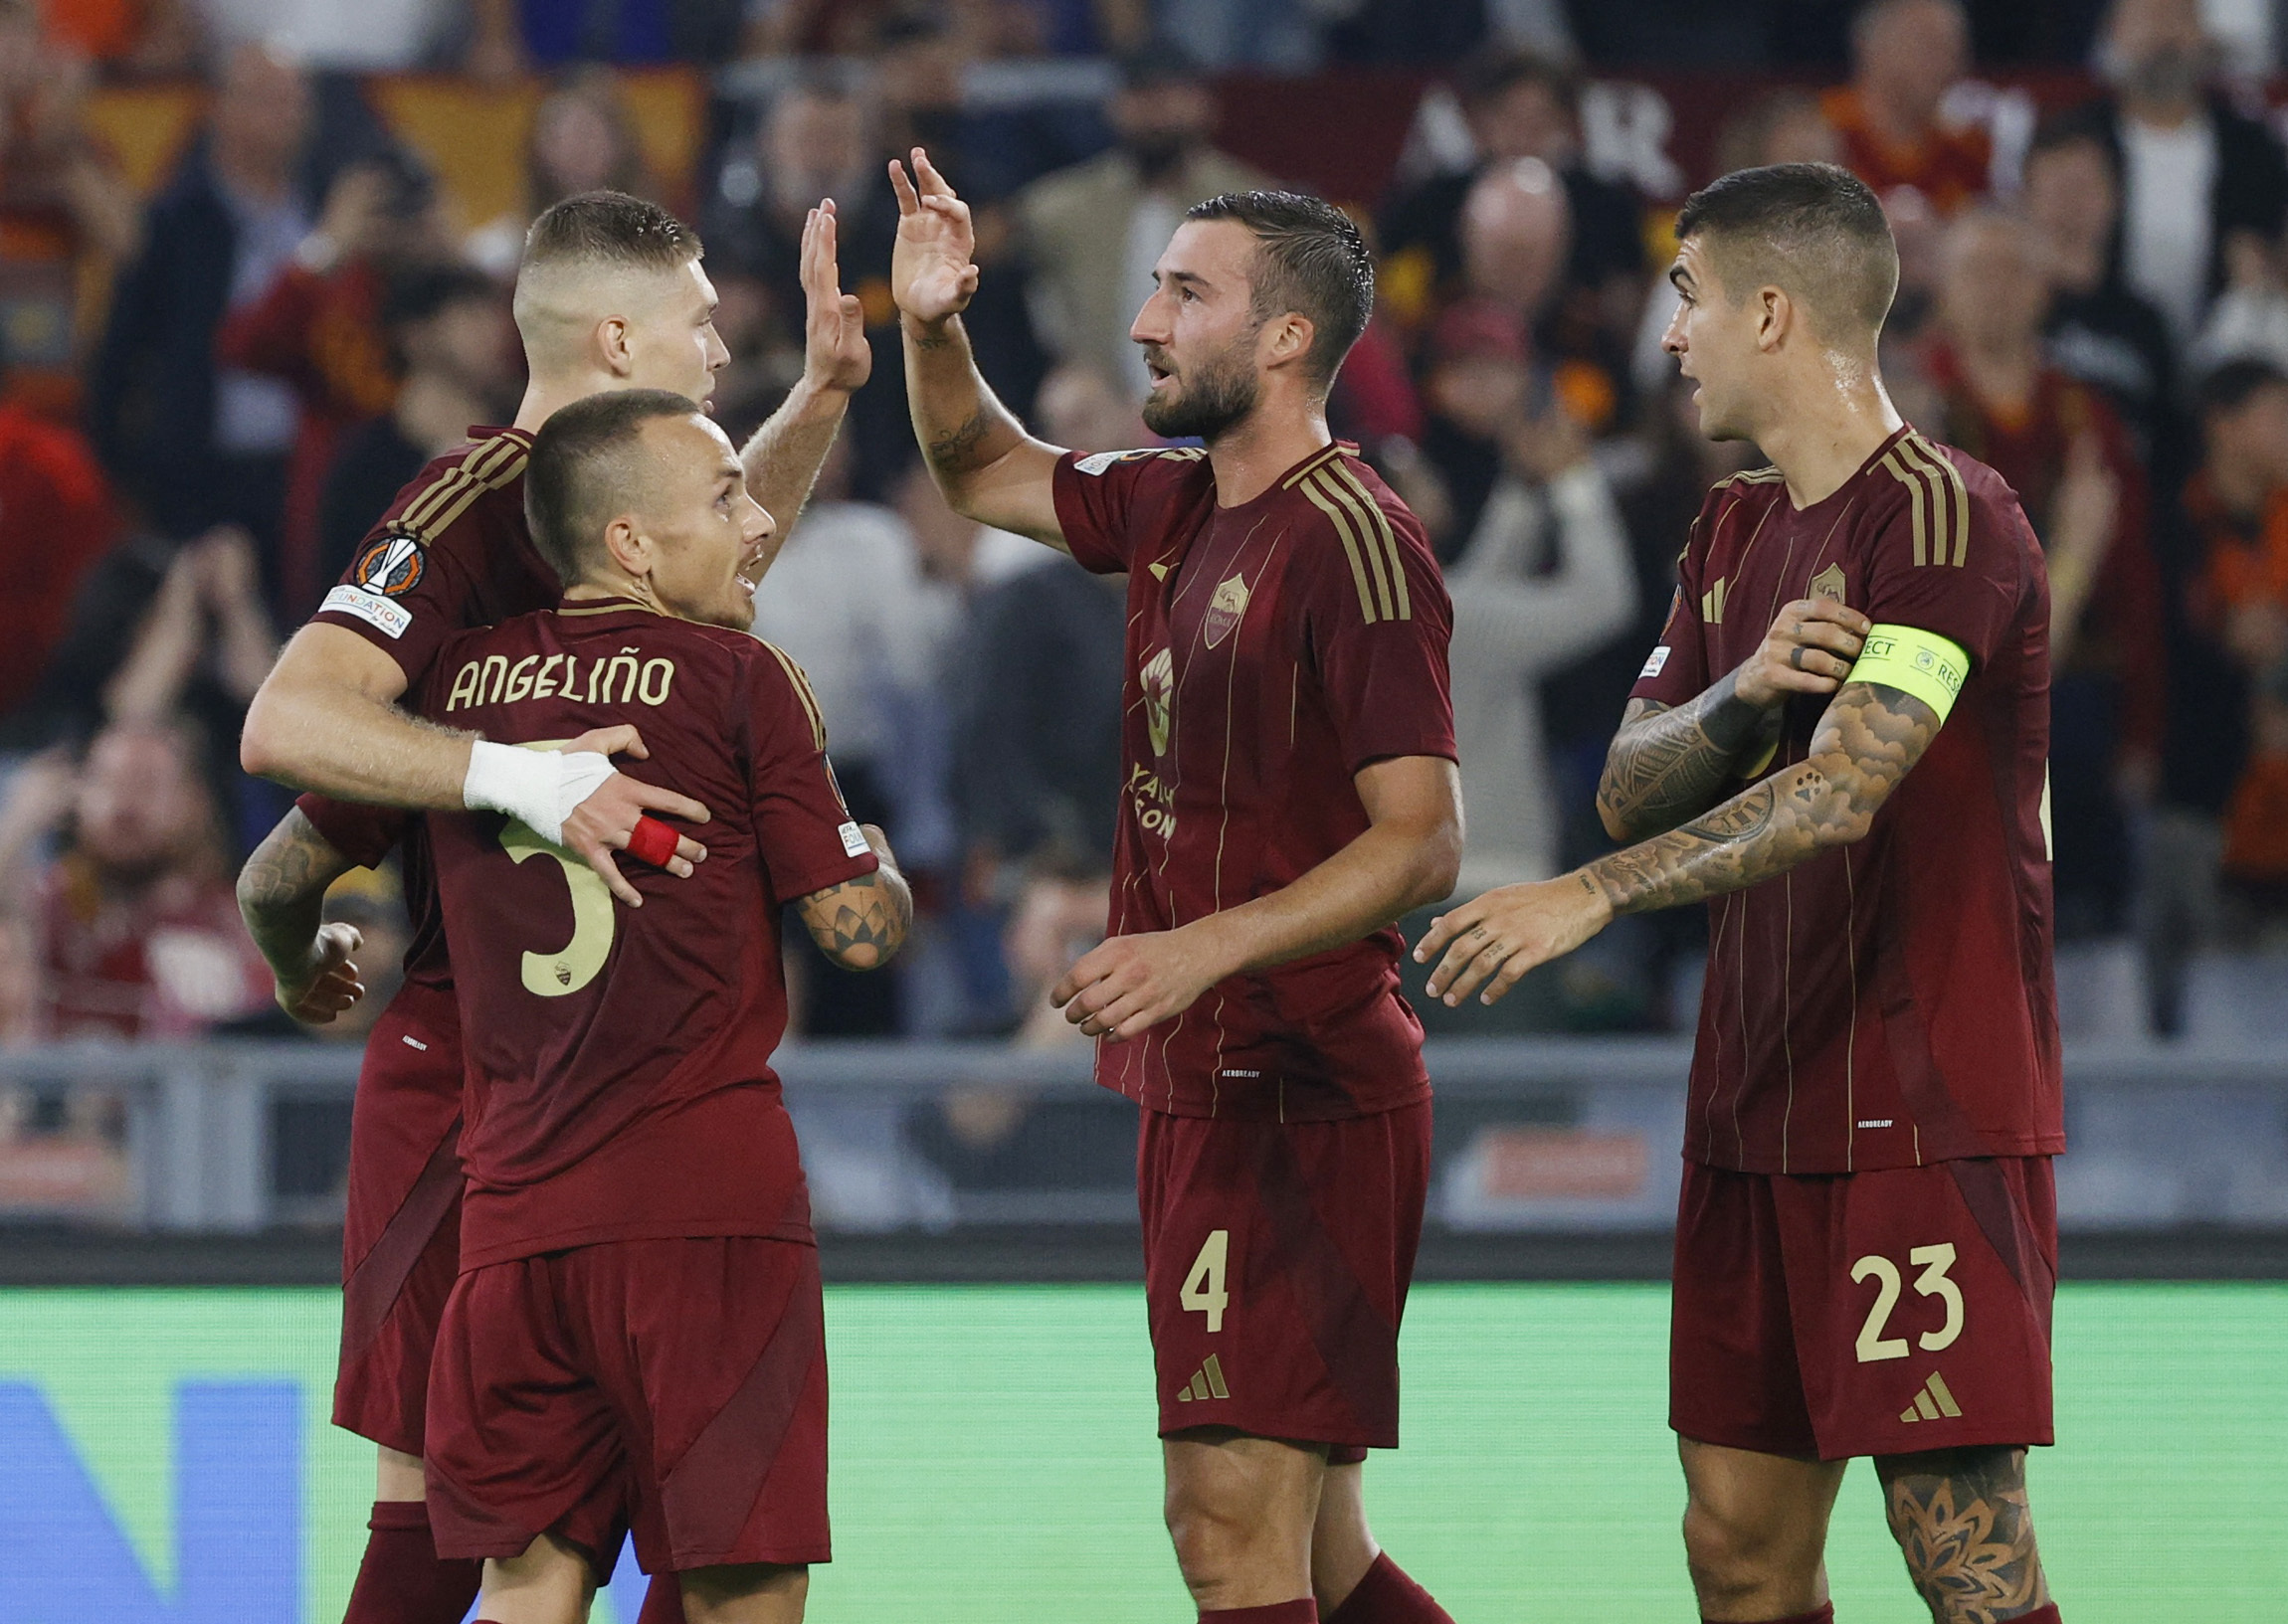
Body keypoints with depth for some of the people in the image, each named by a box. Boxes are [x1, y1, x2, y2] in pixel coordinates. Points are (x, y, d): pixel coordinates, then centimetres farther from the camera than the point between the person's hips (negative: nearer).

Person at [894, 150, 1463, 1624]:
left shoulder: (1351, 540, -14)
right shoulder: (1176, 507, 12)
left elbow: (1422, 840, -20)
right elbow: (989, 474, 32)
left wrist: (1207, 948, -30)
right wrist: (934, 331, 12)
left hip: (1298, 1095, -9)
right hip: (1205, 1089, 9)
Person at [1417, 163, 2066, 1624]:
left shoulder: (1944, 520, -13)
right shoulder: (1735, 533, 16)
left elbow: (1842, 790, -24)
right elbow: (1632, 788, 10)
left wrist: (1594, 897, -30)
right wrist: (1742, 692, -12)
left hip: (1929, 1114, -9)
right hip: (1759, 1108, 9)